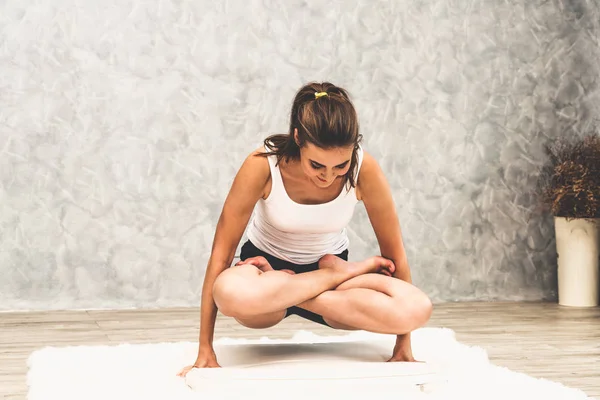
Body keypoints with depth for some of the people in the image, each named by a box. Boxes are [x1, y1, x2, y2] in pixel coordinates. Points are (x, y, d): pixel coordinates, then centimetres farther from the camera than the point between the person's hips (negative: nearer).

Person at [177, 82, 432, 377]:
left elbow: (394, 252, -13)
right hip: (268, 266, 0)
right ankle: (341, 274, -15)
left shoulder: (364, 168, -23)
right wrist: (205, 352, -24)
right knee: (231, 294, -40)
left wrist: (403, 347, -10)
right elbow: (222, 252, -23)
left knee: (416, 309, -29)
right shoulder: (263, 165, -28)